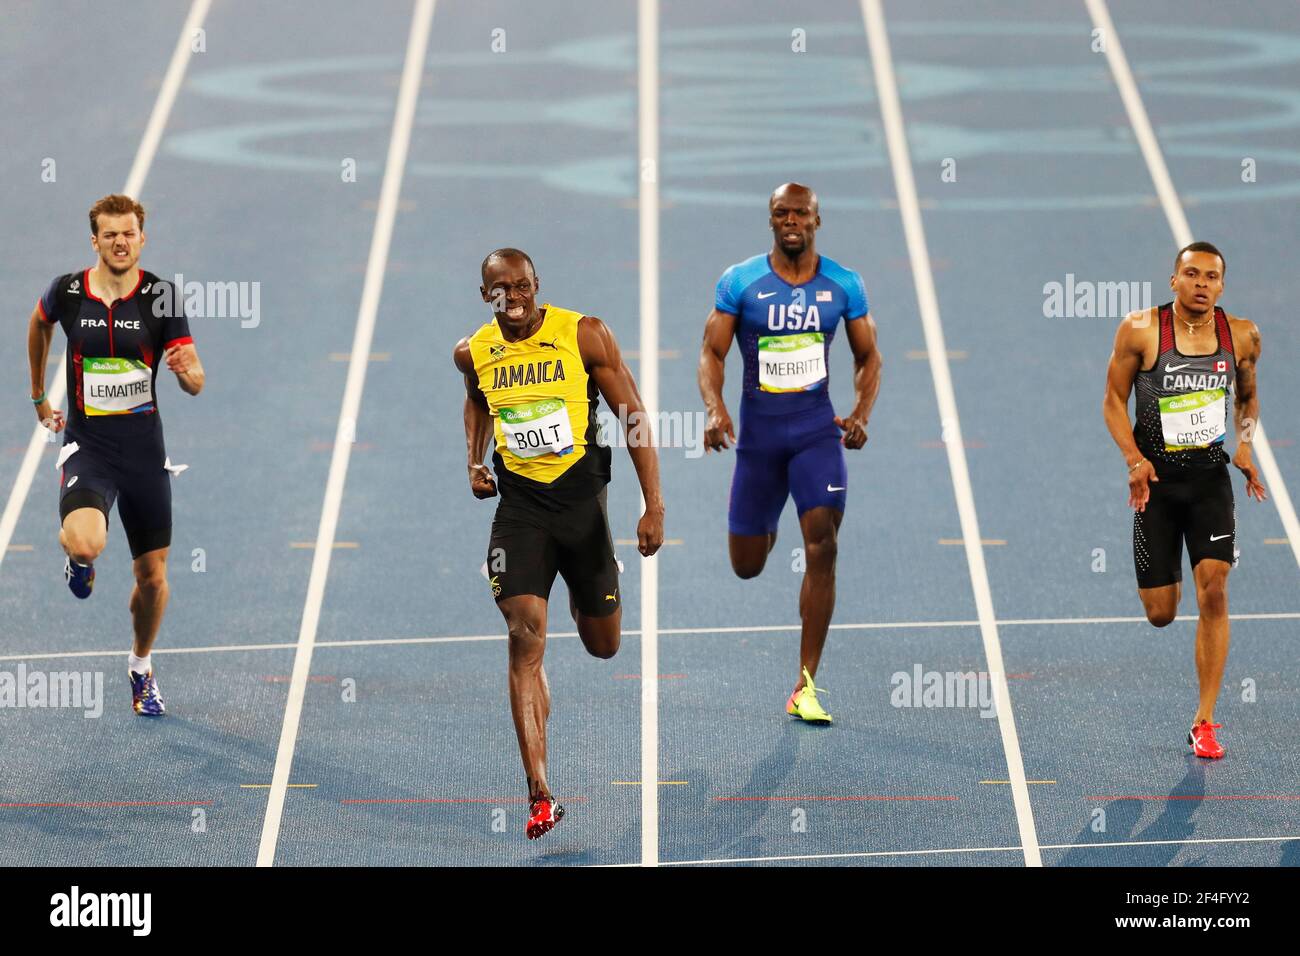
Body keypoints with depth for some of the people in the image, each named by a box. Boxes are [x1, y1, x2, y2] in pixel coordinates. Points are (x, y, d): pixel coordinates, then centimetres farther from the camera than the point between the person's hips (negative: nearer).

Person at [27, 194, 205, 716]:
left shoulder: (160, 297, -6)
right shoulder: (67, 292, -4)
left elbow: (195, 382, -7)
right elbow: (39, 322, 21)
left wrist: (187, 370, -31)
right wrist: (39, 395, 26)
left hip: (144, 447, 1)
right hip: (87, 443, -1)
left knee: (152, 575, 7)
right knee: (85, 542, -30)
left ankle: (141, 666, 35)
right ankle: (79, 557, 10)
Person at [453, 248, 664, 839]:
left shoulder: (584, 335, -10)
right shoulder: (473, 353, 0)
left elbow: (634, 418, -7)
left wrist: (654, 506, -13)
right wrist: (474, 462, 11)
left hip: (582, 497, 0)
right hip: (519, 506, 1)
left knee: (604, 646, 13)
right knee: (526, 638, -16)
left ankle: (583, 597, 55)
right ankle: (540, 795, -19)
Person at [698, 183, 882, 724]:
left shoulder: (844, 285, 0)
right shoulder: (739, 282, -4)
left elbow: (868, 358, 8)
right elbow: (712, 353, -5)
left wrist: (861, 414, -9)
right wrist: (715, 410, -23)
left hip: (817, 431, 0)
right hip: (758, 434, 0)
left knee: (822, 548, -16)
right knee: (746, 566, 7)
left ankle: (806, 688, -11)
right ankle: (766, 527, 50)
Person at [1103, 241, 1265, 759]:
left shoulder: (1241, 336, -1)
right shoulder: (1139, 331, -9)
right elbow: (1114, 401, -2)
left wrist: (1244, 445, -3)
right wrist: (1134, 458, -16)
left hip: (1211, 478, 1)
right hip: (1156, 481, -1)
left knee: (1214, 593, -14)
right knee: (1160, 615, 2)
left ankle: (1204, 721, -6)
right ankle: (1164, 579, 44)